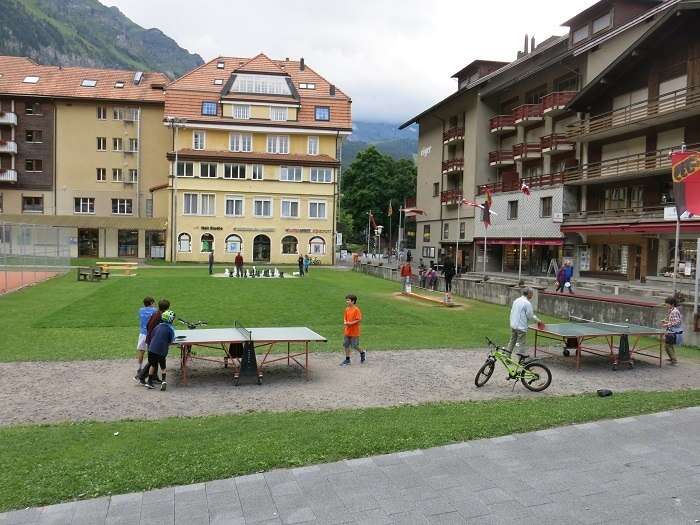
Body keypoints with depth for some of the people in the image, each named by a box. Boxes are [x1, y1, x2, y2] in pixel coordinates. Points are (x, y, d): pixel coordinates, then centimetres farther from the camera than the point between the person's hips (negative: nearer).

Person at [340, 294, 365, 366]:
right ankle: (347, 360, 17)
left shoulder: (356, 310, -15)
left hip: (354, 332, -7)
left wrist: (351, 323, -23)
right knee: (346, 345, 7)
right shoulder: (347, 309, 5)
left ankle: (362, 353, 29)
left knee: (354, 345, 2)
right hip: (347, 331, 7)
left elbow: (359, 320, -17)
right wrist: (345, 322, -5)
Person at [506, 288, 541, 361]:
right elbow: (530, 316, -11)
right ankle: (521, 360, 7)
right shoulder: (527, 303, -15)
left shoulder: (516, 300, 9)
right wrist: (538, 320, 5)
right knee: (521, 344, 1)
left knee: (512, 341, 17)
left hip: (513, 325, 8)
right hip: (521, 327, -8)